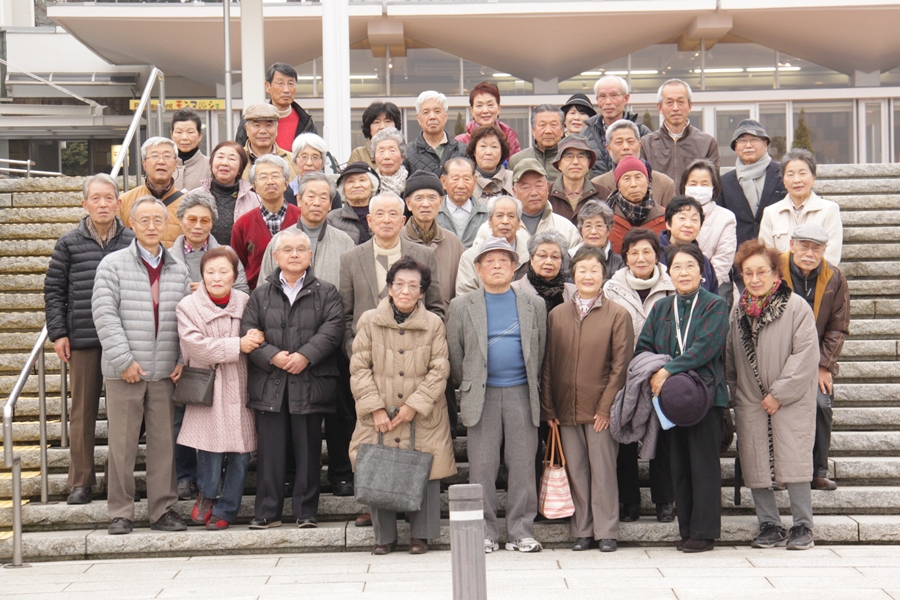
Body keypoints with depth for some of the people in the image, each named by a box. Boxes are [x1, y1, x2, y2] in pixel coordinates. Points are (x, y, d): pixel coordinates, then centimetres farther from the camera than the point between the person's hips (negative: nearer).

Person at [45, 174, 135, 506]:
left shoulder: (133, 242, 2)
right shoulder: (69, 243, 4)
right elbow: (54, 290, 7)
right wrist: (57, 333, 0)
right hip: (83, 340, 0)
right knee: (82, 410, 6)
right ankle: (80, 481, 14)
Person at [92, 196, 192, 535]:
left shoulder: (178, 270, 11)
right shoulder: (113, 265, 0)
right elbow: (104, 314, -7)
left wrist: (183, 361, -1)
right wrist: (123, 360, -14)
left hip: (165, 371, 3)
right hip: (123, 371, -3)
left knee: (164, 441, 7)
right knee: (122, 443, 2)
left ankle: (163, 510, 15)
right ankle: (120, 513, 11)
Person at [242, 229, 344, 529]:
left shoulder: (326, 292, 9)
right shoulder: (261, 294, 12)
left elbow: (332, 329, -4)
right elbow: (248, 331, 3)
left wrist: (305, 355, -16)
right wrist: (272, 356, -13)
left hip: (310, 382, -1)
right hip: (269, 383, 1)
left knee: (308, 448, 3)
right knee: (270, 448, 3)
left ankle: (306, 511, 12)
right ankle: (267, 511, 11)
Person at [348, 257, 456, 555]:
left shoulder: (434, 324, 3)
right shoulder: (369, 321, 3)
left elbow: (439, 370, 0)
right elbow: (359, 368, 1)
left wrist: (415, 405, -10)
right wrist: (375, 408, -8)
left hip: (423, 418, 0)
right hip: (379, 418, 0)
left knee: (424, 473, 1)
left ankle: (420, 535, 16)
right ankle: (384, 535, 17)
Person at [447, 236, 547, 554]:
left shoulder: (534, 304, 9)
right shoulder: (461, 306, 5)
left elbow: (540, 351, 13)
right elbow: (454, 354, 7)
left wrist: (533, 387, 10)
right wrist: (468, 389, 7)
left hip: (521, 394, 1)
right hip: (482, 396, -1)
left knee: (523, 466, 3)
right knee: (481, 468, 1)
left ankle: (521, 531, 11)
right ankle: (485, 532, 10)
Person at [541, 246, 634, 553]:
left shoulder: (618, 315, 0)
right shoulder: (557, 315, 8)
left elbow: (621, 365, -3)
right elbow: (548, 364, 8)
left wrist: (606, 407, -9)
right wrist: (548, 408, 2)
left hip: (600, 410, -3)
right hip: (566, 409, 3)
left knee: (603, 470, 2)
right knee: (575, 471, 7)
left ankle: (606, 531, 12)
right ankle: (581, 531, 17)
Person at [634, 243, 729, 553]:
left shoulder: (715, 306, 0)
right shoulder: (660, 308, 15)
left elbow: (705, 347, -14)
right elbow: (643, 347, 8)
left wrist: (668, 371, -19)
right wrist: (654, 375, -12)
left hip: (705, 396, -5)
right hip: (669, 398, 5)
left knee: (704, 464, -3)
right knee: (679, 466, 7)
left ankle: (705, 532, 3)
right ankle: (687, 530, 15)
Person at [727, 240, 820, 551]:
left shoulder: (796, 307, -9)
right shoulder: (739, 310, 9)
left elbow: (806, 355, -13)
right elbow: (730, 358, 17)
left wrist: (779, 394, -14)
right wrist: (732, 394, 10)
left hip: (791, 403, -5)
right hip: (750, 403, 5)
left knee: (794, 464, -7)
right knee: (755, 467, 5)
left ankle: (802, 527, 5)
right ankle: (770, 526, 16)